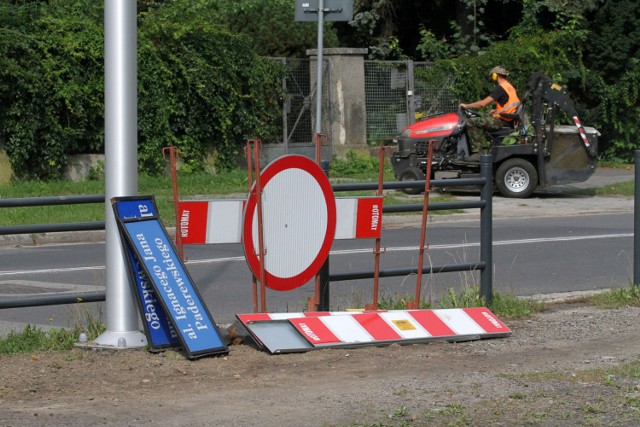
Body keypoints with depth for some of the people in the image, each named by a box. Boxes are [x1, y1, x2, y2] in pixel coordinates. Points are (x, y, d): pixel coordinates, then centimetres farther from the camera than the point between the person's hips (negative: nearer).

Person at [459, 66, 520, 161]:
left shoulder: (499, 88, -14)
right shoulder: (510, 87, 14)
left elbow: (483, 103, -17)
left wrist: (466, 106, -5)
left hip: (501, 121, -10)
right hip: (509, 120, 10)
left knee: (471, 122, -10)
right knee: (482, 120, 28)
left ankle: (477, 152, -12)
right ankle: (486, 148, 18)